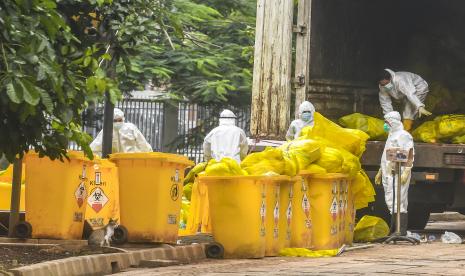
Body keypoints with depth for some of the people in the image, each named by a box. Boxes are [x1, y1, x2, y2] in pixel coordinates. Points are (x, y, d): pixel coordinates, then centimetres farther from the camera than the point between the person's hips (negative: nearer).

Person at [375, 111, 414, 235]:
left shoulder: (404, 136, -8)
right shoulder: (392, 136, 22)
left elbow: (410, 156, -14)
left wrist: (406, 172, -23)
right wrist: (380, 172, 29)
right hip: (389, 174, 10)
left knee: (398, 202, -14)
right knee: (391, 202, 7)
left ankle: (402, 230, -16)